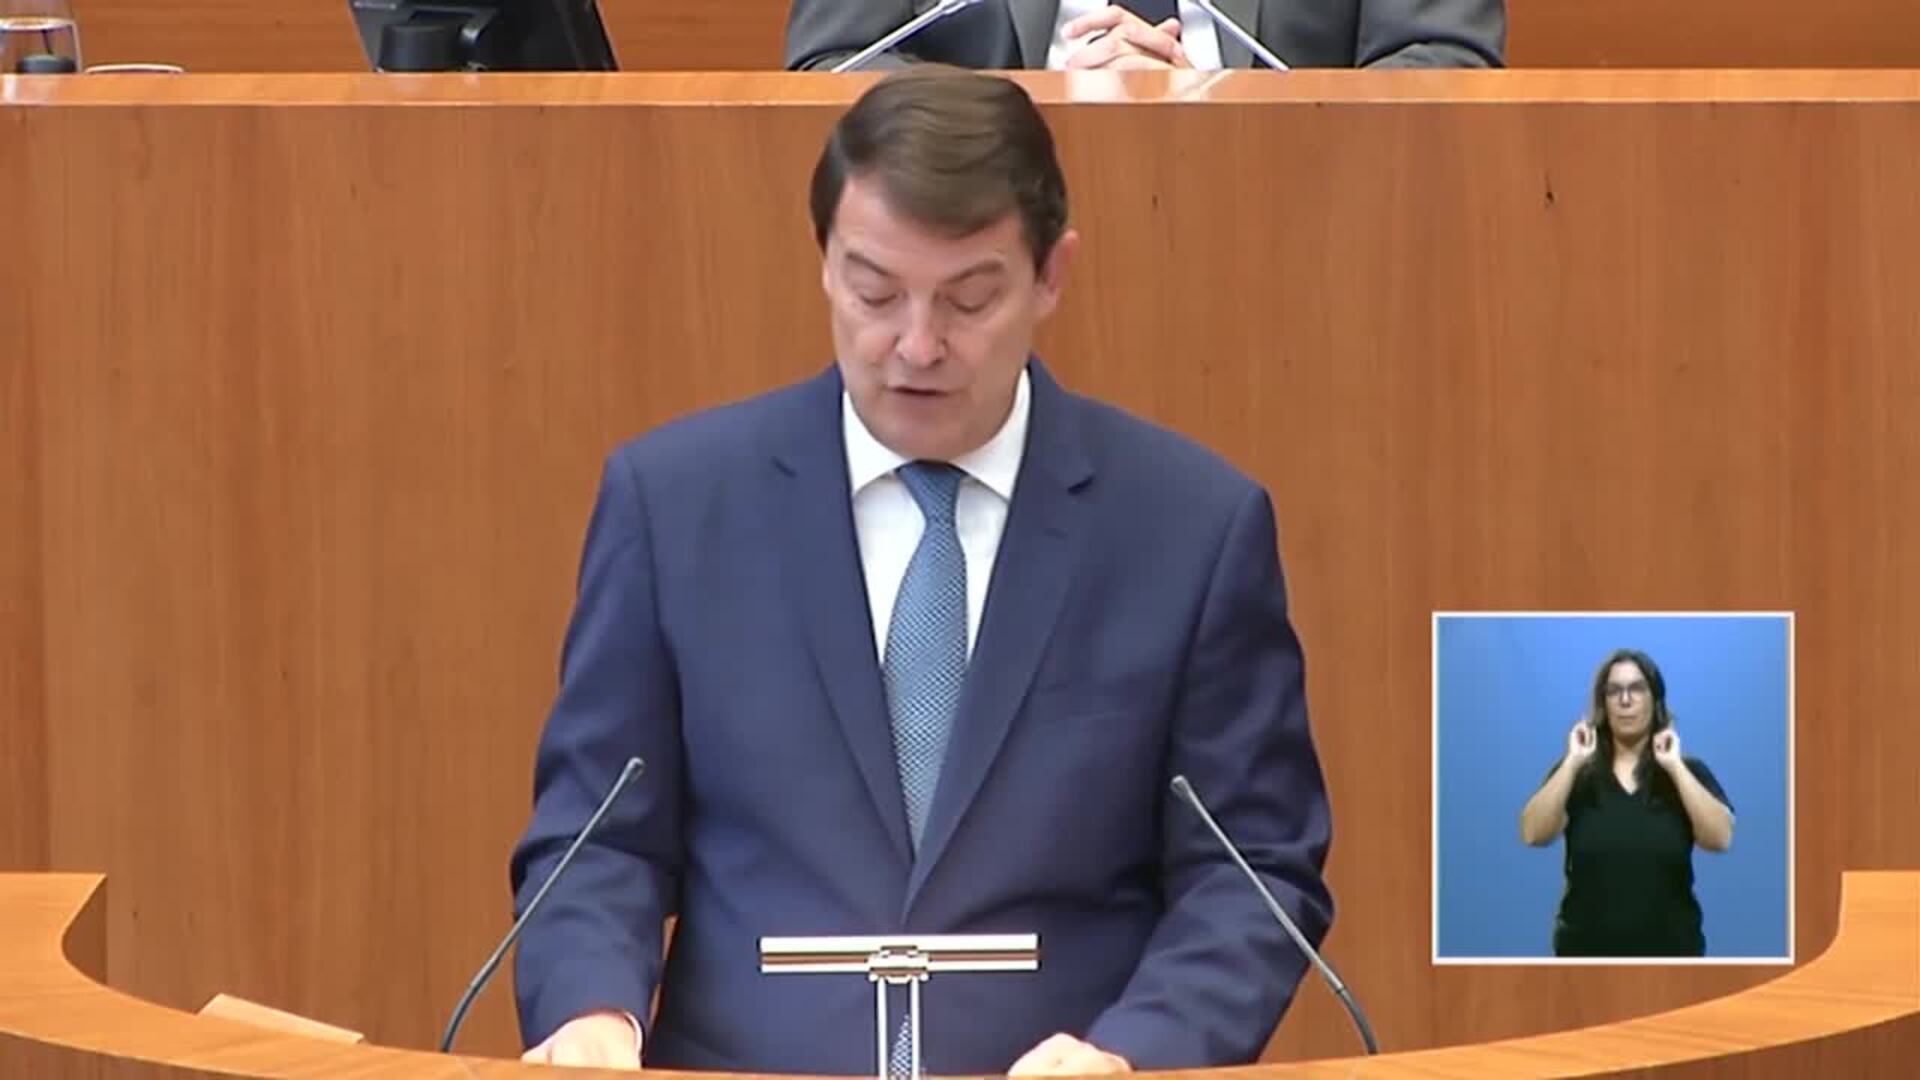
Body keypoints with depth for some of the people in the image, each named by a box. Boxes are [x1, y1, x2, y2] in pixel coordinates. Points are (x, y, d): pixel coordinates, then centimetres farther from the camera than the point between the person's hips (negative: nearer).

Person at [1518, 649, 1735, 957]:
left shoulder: (1686, 773, 4)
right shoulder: (1576, 775, 5)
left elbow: (1719, 837, -14)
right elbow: (1533, 834, -11)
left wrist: (1675, 767, -16)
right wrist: (1572, 763, -15)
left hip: (1668, 958, 0)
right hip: (1589, 956, 0)